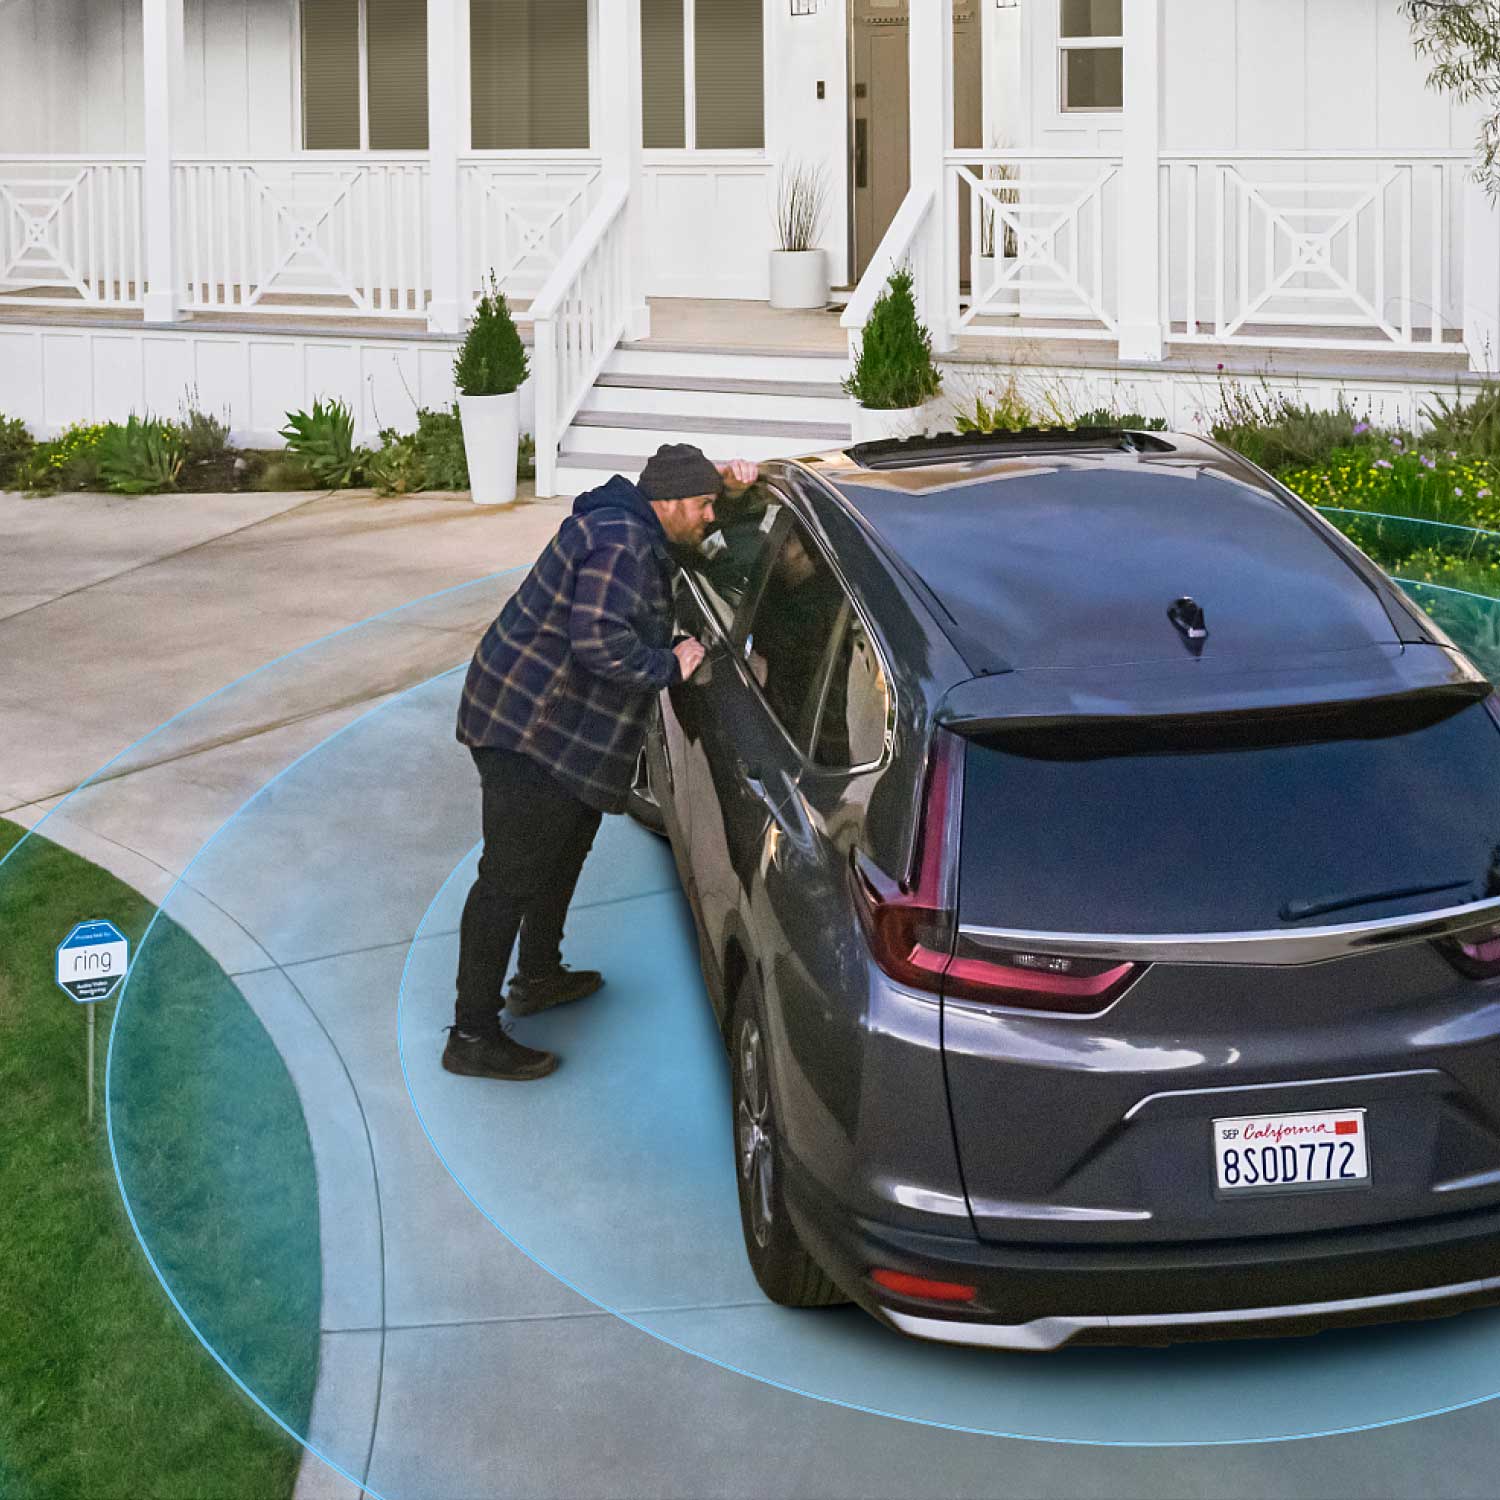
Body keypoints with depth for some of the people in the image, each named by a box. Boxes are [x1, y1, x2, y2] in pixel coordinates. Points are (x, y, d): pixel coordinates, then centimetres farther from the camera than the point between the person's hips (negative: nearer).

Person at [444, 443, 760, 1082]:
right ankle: (472, 1037, -5)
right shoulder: (621, 545, -22)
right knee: (511, 876, -8)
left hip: (551, 726, 11)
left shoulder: (628, 522, 11)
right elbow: (598, 639, -33)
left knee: (567, 844, 27)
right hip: (527, 730, -11)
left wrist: (720, 480, 14)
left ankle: (538, 975, 45)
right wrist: (669, 666, -19)